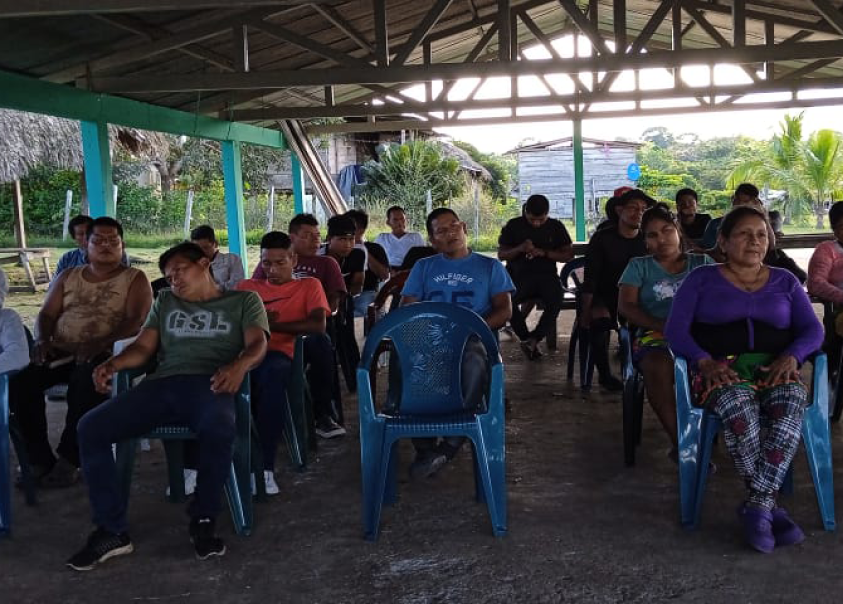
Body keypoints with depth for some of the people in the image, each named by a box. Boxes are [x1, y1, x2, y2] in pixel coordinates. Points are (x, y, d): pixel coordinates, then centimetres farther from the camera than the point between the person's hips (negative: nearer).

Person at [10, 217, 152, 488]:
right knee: (19, 380, -24)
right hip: (61, 352, 5)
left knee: (85, 381, -38)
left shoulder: (134, 279, 5)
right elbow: (46, 314, 14)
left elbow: (137, 321, -10)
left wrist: (101, 344, -27)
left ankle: (69, 458, -22)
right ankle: (40, 458, -13)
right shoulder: (67, 277, 20)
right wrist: (42, 341, -10)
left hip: (106, 355, -4)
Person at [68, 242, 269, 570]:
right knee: (90, 427, -19)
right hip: (161, 383, 4)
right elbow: (143, 347, 20)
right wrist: (114, 363, -5)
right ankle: (112, 530, -12)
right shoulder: (165, 301, 30)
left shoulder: (244, 300, 18)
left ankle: (203, 520, -15)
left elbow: (257, 343, 1)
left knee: (220, 429, -40)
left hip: (208, 384, -4)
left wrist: (240, 365, -24)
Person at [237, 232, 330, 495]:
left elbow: (318, 325, 3)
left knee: (273, 371, -42)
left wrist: (272, 325, -2)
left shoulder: (308, 286, 21)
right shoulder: (246, 287, 30)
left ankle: (265, 467, -39)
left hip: (278, 354, -2)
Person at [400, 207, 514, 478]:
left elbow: (504, 310, 9)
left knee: (475, 364, -41)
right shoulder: (424, 267, 26)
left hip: (472, 338, -1)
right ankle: (425, 447, -25)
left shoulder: (490, 266, 21)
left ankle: (451, 443, -26)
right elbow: (406, 309, 15)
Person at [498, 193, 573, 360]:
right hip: (519, 275, 0)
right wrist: (520, 249, -15)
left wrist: (544, 253, -11)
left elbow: (568, 254, 5)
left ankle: (533, 339, -20)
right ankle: (527, 338, -15)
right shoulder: (513, 226, 7)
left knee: (555, 302, -32)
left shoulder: (556, 227, 10)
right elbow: (501, 255, 5)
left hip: (546, 274, 0)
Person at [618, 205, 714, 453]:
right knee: (658, 366, -38)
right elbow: (626, 307, 5)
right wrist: (665, 327, -11)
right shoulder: (639, 266, 19)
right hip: (656, 337, -1)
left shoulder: (703, 263, 22)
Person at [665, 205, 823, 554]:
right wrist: (705, 362, -17)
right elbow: (675, 330, 2)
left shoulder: (785, 282, 21)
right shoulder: (701, 279, 14)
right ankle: (770, 507, -32)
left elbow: (813, 331, 11)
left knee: (793, 401, -35)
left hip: (775, 369, 2)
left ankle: (757, 507, -36)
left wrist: (791, 357, -12)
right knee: (737, 402, -39)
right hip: (721, 370, -2)